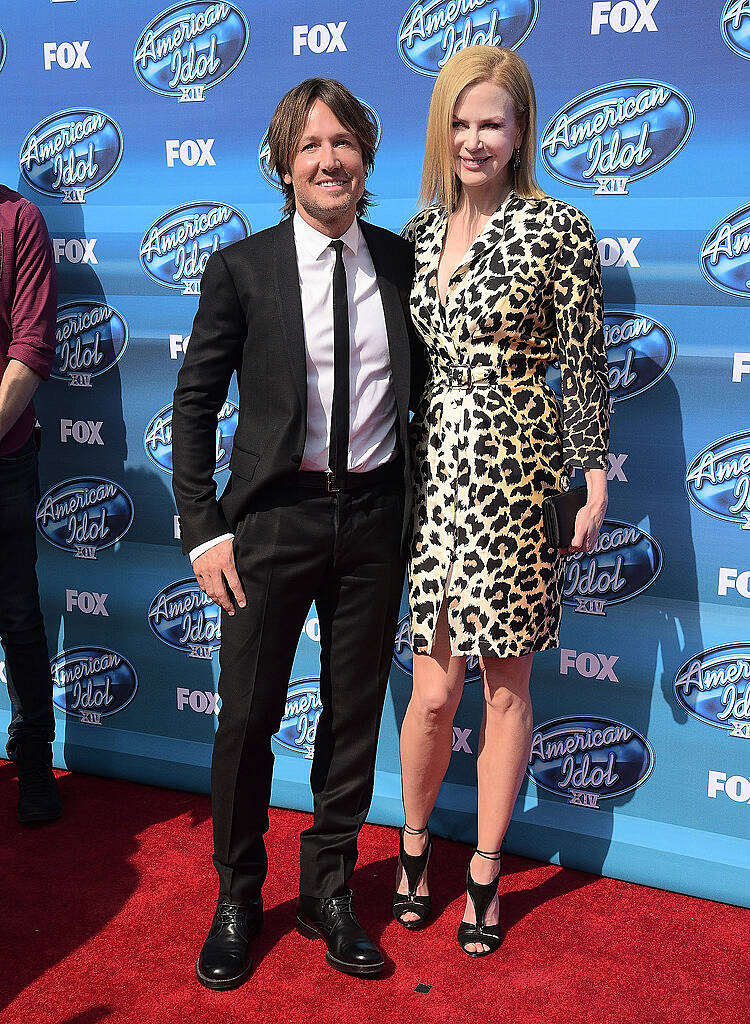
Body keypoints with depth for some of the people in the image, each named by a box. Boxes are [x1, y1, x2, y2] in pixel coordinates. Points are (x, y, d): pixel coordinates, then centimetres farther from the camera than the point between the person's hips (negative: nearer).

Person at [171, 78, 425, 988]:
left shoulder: (403, 263, 5)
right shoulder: (241, 268, -3)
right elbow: (194, 402, -1)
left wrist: (417, 507, 7)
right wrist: (203, 530, -8)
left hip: (375, 514, 3)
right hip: (275, 515, -2)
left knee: (355, 714, 12)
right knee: (248, 717, 4)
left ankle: (329, 892, 31)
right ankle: (237, 899, 27)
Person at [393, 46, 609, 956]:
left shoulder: (557, 229, -5)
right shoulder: (420, 230, 9)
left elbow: (586, 365, -4)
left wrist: (593, 480, -5)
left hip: (515, 473, -3)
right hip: (430, 469, 3)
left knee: (505, 684, 7)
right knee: (434, 685, 6)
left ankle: (484, 871, 24)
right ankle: (415, 844, 31)